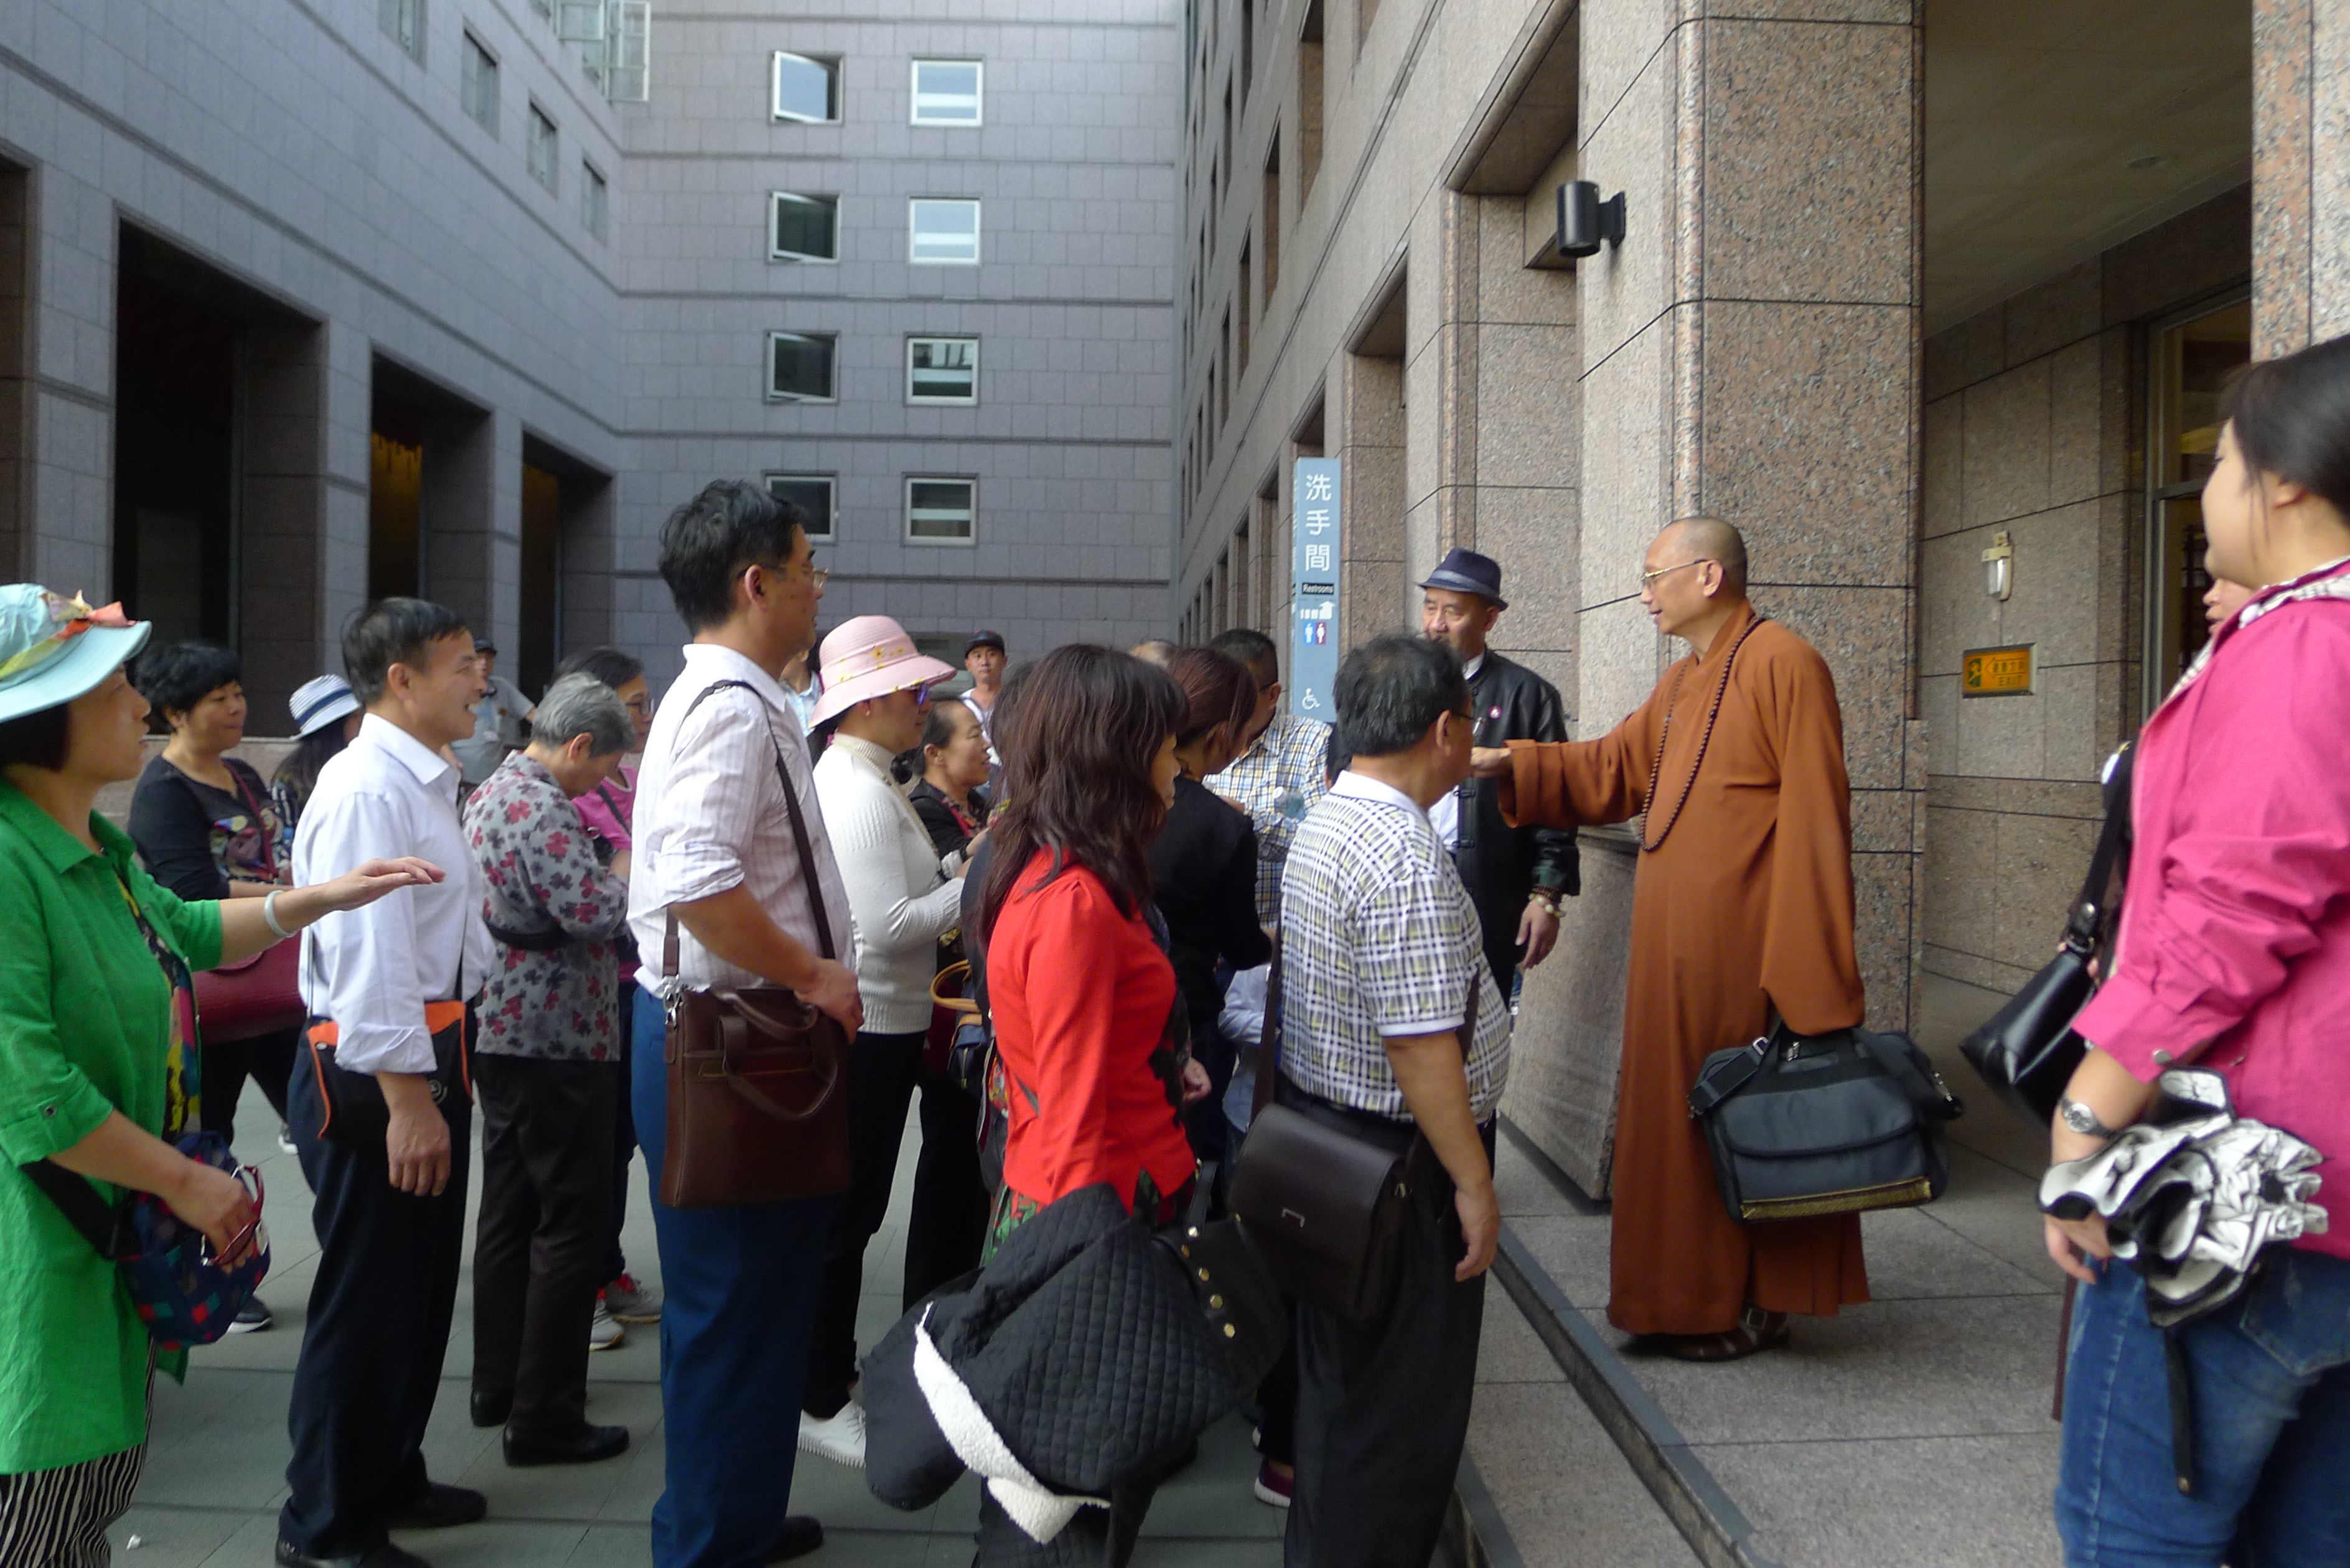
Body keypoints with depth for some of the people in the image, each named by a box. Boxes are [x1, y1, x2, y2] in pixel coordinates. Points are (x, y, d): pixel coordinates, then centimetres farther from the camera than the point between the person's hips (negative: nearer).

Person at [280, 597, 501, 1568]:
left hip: (431, 1054, 10)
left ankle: (388, 1480, 38)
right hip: (376, 1070, -10)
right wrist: (406, 1098, -25)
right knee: (367, 1298, 2)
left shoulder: (425, 783, 13)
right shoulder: (368, 788, -20)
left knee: (421, 1286, 21)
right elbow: (366, 958, -25)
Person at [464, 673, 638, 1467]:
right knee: (573, 1223, -2)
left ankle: (497, 1385, 29)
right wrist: (625, 869, -8)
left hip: (500, 1032, 10)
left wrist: (607, 873, 10)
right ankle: (544, 1416, 3)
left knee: (509, 1210, 17)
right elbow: (592, 913, -26)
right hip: (556, 1041, -10)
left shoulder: (489, 793, 13)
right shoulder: (543, 809, -19)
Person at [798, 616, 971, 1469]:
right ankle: (822, 1403, 12)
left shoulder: (846, 779, 13)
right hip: (869, 1025, -10)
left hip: (871, 1022, 10)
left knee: (849, 1210, 18)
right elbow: (889, 924, -24)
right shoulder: (862, 792, -19)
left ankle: (833, 1375, 32)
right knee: (849, 1214, 0)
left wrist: (956, 878, 7)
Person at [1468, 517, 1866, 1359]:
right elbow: (1610, 769, 22)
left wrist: (1804, 971, -19)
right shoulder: (1683, 684, 16)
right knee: (1683, 1117, 14)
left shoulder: (1782, 664, -12)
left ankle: (1752, 1307, 18)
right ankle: (1693, 1295, 26)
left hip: (1740, 952, -8)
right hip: (1677, 948, 9)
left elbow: (1813, 818, -17)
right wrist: (1508, 765, 11)